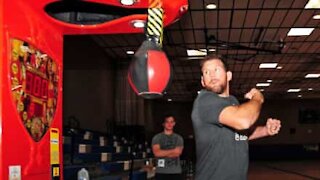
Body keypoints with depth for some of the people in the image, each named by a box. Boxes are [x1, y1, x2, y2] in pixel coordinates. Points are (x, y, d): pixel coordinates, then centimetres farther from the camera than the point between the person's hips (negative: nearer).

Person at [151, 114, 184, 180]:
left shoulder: (179, 138, 9)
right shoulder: (157, 137, 4)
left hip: (176, 172, 2)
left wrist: (163, 153, -6)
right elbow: (156, 152, -12)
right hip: (161, 172, -2)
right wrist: (173, 151, -7)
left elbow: (178, 153, -6)